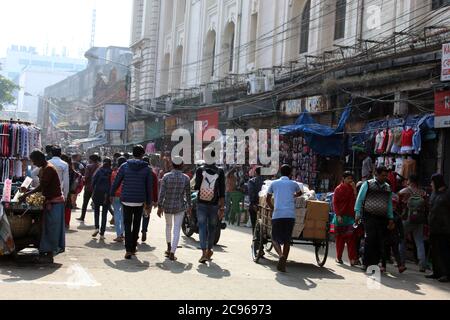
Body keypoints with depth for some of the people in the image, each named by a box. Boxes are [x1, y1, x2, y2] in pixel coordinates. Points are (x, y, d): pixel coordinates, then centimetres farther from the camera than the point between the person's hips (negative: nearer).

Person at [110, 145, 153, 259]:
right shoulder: (146, 168, -1)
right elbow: (149, 187, 2)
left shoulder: (125, 166, -1)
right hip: (140, 201, 1)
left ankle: (128, 250, -6)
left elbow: (116, 182, 1)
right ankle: (133, 247, 23)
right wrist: (148, 202, 8)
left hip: (126, 200, -1)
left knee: (127, 225, 2)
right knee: (136, 224, 16)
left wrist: (111, 194, 14)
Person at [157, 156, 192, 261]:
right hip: (180, 207, -1)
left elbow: (162, 193, -11)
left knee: (168, 226, 24)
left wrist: (159, 206, -4)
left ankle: (169, 248, 36)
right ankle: (172, 253, -5)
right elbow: (188, 194, 1)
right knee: (177, 229, 2)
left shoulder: (166, 177, -8)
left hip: (167, 206, 1)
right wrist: (189, 206, 14)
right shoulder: (186, 178, -7)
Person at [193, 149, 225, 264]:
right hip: (214, 205, 1)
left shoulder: (200, 170, -5)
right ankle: (209, 250, 29)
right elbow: (222, 191, -5)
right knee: (212, 227, 16)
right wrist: (221, 208, -2)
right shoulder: (220, 171, -3)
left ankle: (204, 252, -11)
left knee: (202, 227, 1)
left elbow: (196, 187, -5)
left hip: (201, 204, -1)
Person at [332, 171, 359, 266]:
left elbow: (356, 201, 2)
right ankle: (338, 257, 19)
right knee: (340, 238, 7)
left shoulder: (352, 188, 11)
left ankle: (353, 259, -10)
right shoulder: (339, 189, -1)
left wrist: (354, 190, -7)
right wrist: (338, 215, -13)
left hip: (350, 216, 3)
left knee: (351, 238, -5)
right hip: (341, 217, -3)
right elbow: (335, 203, -5)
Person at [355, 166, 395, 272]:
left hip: (382, 219, 5)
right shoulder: (368, 184, 2)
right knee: (370, 239, -12)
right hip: (369, 217, -5)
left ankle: (375, 263, 9)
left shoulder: (388, 188, 16)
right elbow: (359, 199, 2)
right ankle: (366, 264, -5)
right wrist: (358, 214, -6)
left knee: (380, 243, 1)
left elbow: (389, 204, 21)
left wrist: (391, 218, 15)